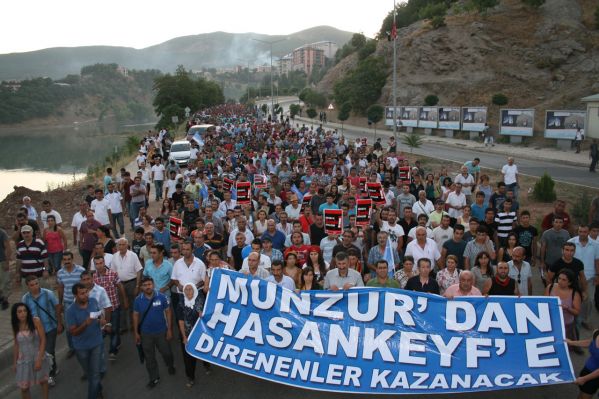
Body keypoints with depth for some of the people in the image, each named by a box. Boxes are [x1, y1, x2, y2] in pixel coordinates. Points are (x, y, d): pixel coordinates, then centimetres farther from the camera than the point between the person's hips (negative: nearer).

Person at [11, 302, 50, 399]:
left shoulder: (35, 321, -17)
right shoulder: (15, 326, -7)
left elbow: (43, 340, -15)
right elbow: (16, 345, 5)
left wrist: (39, 359, -19)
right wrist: (15, 362, 9)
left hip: (39, 357, -2)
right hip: (24, 360, 2)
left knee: (43, 381, 17)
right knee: (24, 388, 5)